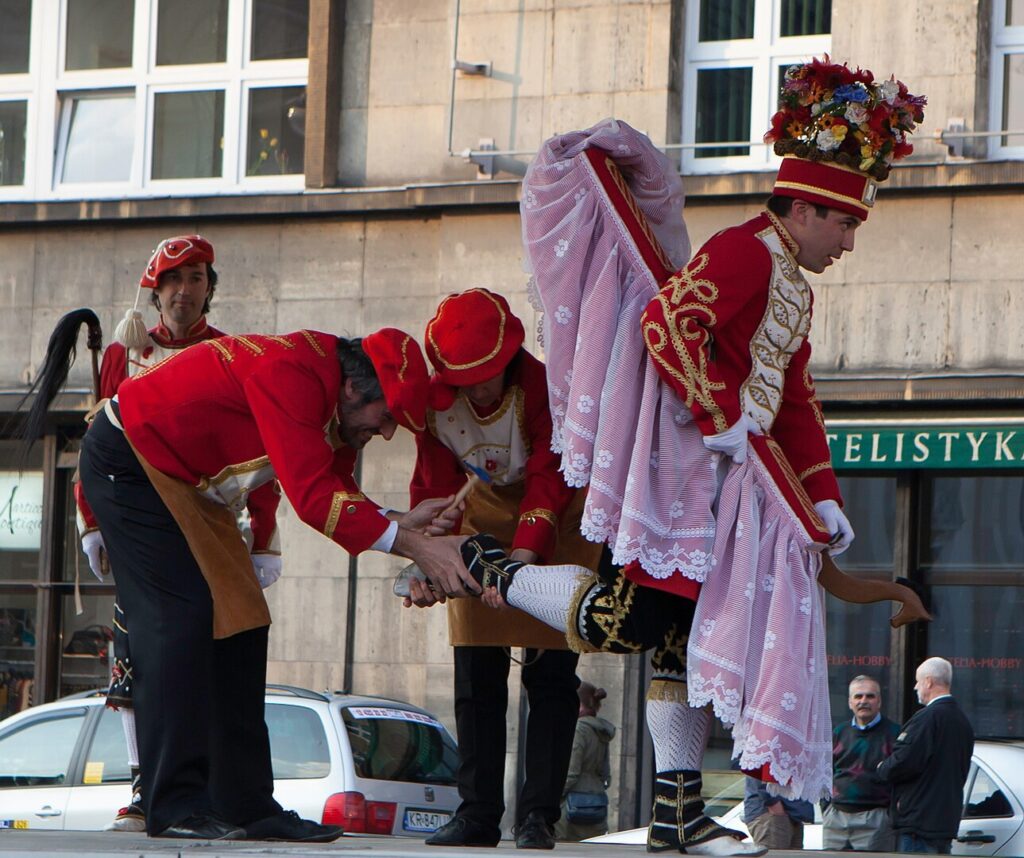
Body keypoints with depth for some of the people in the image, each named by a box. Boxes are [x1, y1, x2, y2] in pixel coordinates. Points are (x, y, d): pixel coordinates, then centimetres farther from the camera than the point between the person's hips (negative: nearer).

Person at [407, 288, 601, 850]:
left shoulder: (544, 388, -29)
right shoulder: (436, 402, -16)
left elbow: (550, 481, -33)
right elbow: (434, 488, -12)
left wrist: (525, 555, -46)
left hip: (556, 527, -4)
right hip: (484, 519, 4)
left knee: (550, 675, -10)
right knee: (476, 678, -1)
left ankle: (538, 814, -8)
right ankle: (477, 814, 2)